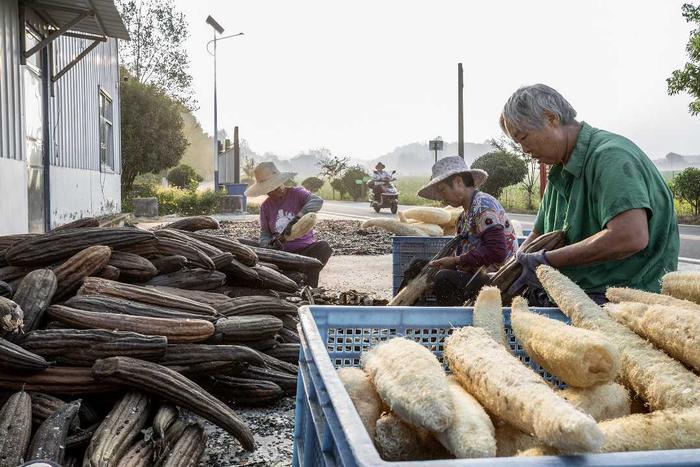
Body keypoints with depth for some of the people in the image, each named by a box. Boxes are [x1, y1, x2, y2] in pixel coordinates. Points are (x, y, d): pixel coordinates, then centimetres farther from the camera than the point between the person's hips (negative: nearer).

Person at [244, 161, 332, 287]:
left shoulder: (296, 193, -2)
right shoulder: (265, 206, 9)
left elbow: (317, 201, -23)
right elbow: (264, 233, 10)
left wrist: (295, 220, -36)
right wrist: (268, 244, -16)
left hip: (306, 248, -2)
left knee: (323, 247, -33)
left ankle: (308, 287, -23)